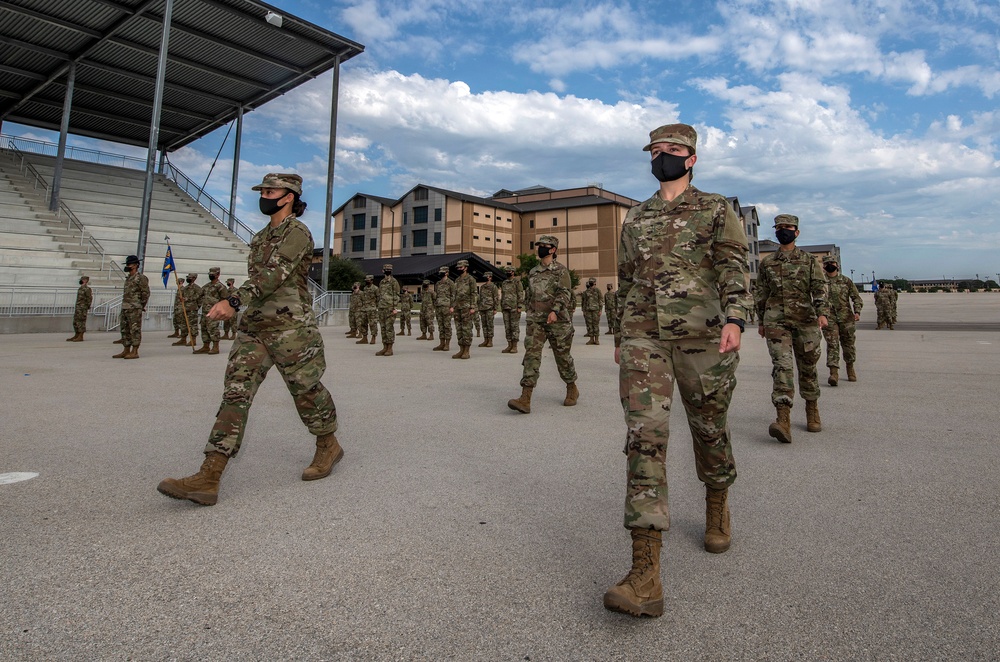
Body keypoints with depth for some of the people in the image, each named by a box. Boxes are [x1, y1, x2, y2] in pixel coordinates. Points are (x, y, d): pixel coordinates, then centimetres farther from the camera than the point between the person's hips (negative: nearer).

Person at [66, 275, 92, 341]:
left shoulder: (87, 289, -10)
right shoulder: (80, 288, 17)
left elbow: (90, 298, -13)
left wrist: (88, 308, -14)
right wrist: (76, 308, 19)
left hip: (83, 308, -10)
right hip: (78, 307, 10)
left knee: (81, 322, -8)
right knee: (75, 322, 11)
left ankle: (81, 337, -6)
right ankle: (76, 336, 17)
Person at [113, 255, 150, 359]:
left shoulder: (141, 278, -9)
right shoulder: (128, 278, 19)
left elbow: (146, 293, -13)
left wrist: (141, 307, -8)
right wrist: (124, 307, 16)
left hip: (135, 309, -9)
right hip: (125, 308, 10)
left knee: (135, 330, -7)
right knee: (125, 330, 11)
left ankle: (135, 352, -5)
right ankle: (126, 351, 17)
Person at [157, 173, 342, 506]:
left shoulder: (297, 232, -8)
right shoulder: (261, 237, 19)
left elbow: (274, 274, -21)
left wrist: (233, 301, -30)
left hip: (291, 326, -7)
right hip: (254, 326, 8)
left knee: (306, 389, 4)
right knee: (236, 393, -4)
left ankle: (329, 446, 30)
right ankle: (208, 479, -8)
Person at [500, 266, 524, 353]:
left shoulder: (517, 282, -3)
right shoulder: (504, 283, 16)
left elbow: (520, 295, -8)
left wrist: (519, 307, -15)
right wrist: (502, 307, 16)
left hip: (514, 308, -7)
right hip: (506, 307, 7)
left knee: (514, 326, -4)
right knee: (507, 327, 6)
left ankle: (515, 347, -1)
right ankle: (509, 346, 11)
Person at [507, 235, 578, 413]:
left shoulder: (561, 270, -2)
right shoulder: (533, 272, 16)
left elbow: (565, 293, -14)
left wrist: (555, 311, -28)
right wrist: (529, 313, 20)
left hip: (557, 320, -4)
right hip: (535, 321, 4)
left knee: (563, 356, 7)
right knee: (531, 355, -10)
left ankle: (572, 389, 31)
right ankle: (525, 400, -17)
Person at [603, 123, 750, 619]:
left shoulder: (717, 210, 9)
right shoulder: (635, 218, 19)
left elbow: (736, 269, -3)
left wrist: (734, 319, -19)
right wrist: (619, 336, 21)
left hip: (703, 336, -1)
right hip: (643, 339, 2)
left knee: (709, 430, 11)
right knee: (644, 437, -12)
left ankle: (717, 507, 44)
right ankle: (646, 577, -15)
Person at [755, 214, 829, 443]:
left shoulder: (809, 260, 8)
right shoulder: (767, 263, 12)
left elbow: (819, 288, -1)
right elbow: (761, 294, 16)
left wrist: (822, 313, -16)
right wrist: (761, 321, 15)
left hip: (805, 320, 0)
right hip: (776, 320, 0)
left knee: (807, 368, 9)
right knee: (782, 366, -14)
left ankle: (812, 411, 29)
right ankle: (783, 420, -22)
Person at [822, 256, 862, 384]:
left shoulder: (846, 281, 7)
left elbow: (856, 297, 6)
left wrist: (857, 311, -8)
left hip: (846, 317, 1)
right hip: (829, 318, -1)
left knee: (848, 344, 10)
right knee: (832, 345, -11)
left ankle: (850, 369, 31)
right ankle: (834, 373, -17)